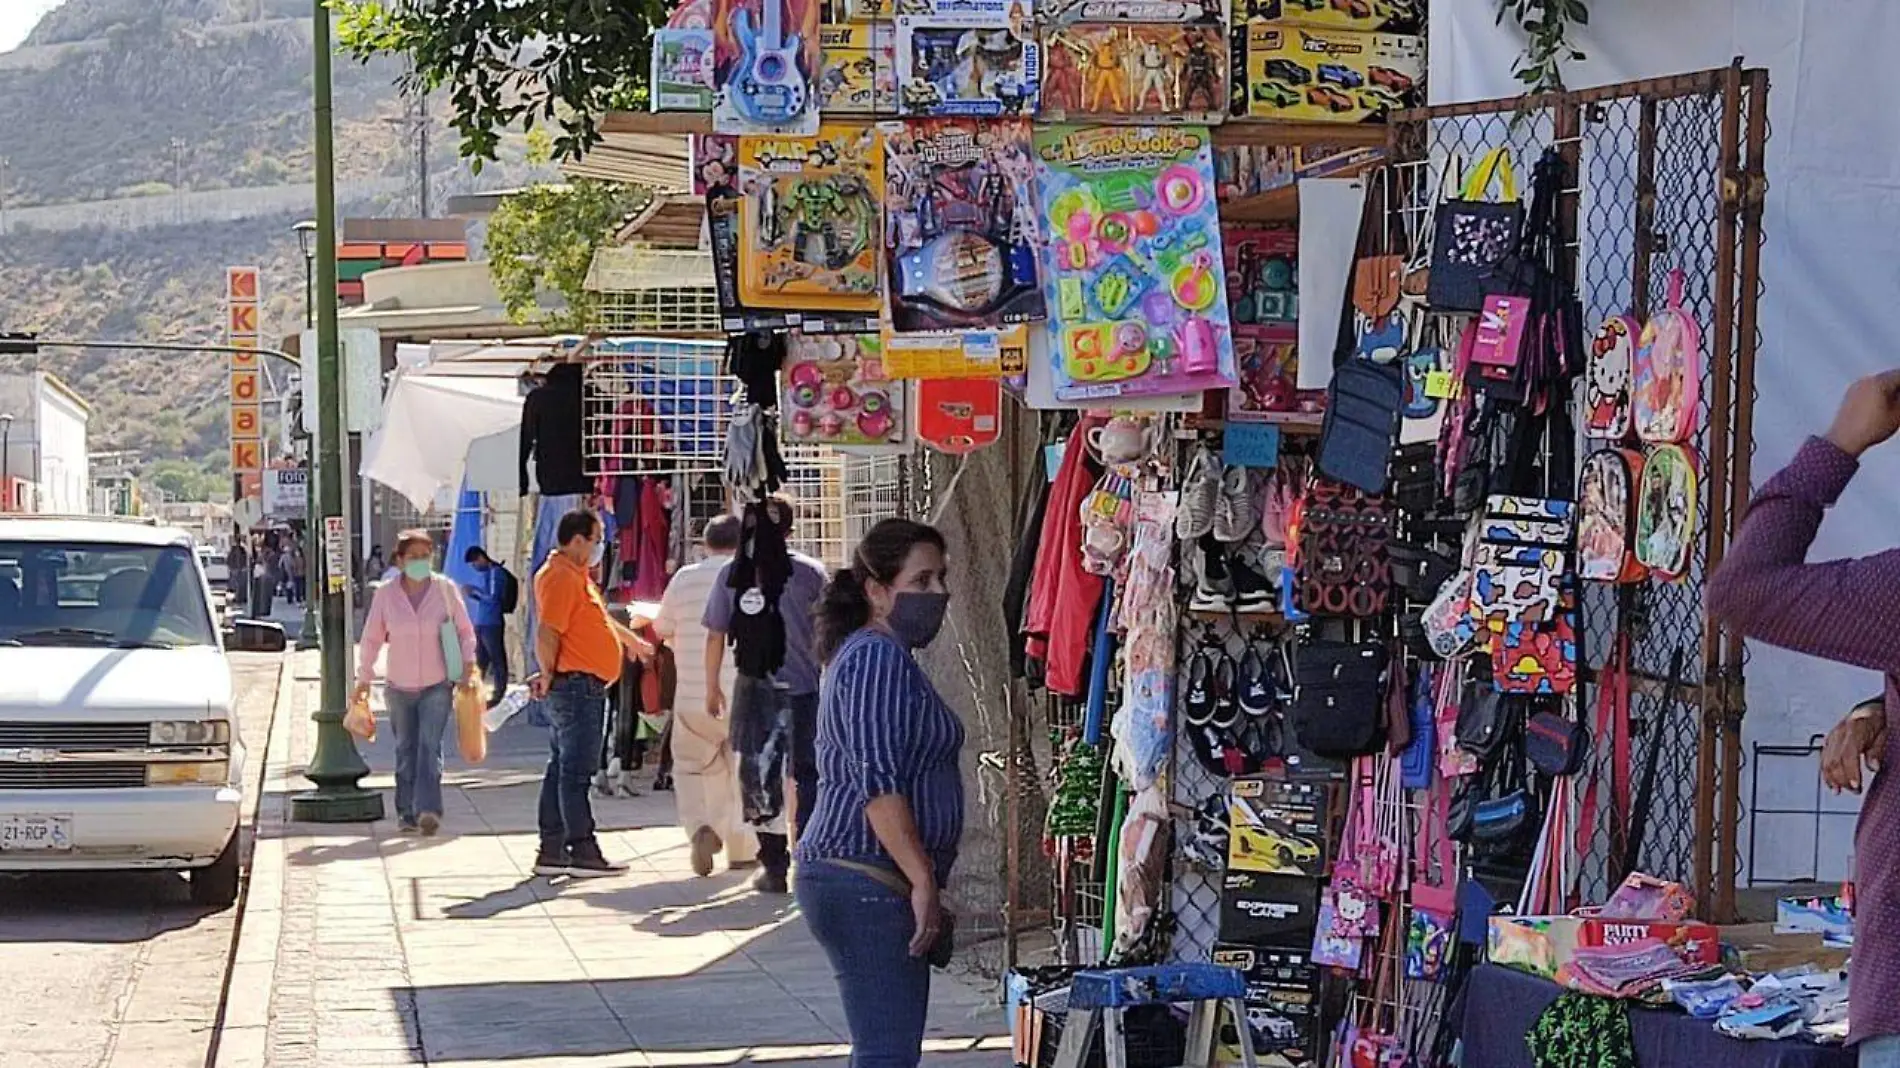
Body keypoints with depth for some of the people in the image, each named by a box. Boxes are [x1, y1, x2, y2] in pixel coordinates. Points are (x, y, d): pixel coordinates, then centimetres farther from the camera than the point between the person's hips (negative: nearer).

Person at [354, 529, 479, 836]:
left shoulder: (446, 590, -3)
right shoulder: (386, 595, -1)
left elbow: (465, 630, 5)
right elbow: (372, 638, 7)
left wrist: (468, 664, -5)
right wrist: (364, 678, 9)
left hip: (438, 685, -2)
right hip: (399, 686, 2)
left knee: (430, 745, -14)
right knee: (406, 750, 7)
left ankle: (428, 808, -21)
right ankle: (407, 814, 14)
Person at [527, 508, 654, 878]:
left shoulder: (576, 575, 19)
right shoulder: (561, 577, -15)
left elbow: (599, 619, 36)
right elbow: (547, 634, -24)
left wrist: (632, 640, 48)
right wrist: (549, 674, -13)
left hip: (582, 688, 11)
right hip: (577, 685, -11)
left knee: (562, 769, 12)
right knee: (575, 771, -7)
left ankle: (552, 852, 15)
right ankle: (582, 851, -6)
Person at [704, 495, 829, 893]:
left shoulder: (732, 575, -1)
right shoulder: (811, 572, -1)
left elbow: (715, 636, 1)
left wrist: (712, 688, 13)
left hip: (754, 692, 0)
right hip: (805, 689, 0)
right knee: (808, 776, 8)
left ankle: (775, 867, 6)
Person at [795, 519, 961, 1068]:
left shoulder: (874, 655, 21)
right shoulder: (878, 658, -13)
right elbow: (878, 783, -21)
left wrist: (921, 882, 28)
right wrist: (923, 880, -22)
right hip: (867, 884, -11)